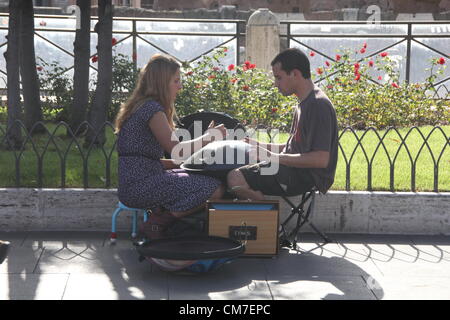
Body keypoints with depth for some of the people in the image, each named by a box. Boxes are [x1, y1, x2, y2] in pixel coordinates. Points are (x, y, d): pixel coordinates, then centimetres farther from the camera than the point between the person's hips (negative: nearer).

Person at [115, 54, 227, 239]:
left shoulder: (140, 106, 19)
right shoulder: (151, 108, -11)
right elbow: (175, 149, -15)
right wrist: (210, 136, -1)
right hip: (139, 185, -10)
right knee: (215, 188, -14)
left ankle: (161, 216, 6)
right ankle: (158, 223, -6)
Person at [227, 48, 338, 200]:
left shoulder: (318, 105, -18)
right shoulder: (304, 103, 15)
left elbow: (321, 159, -24)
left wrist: (275, 158, -21)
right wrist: (260, 146, 11)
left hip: (308, 179, -11)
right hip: (296, 170, 11)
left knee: (235, 179, -20)